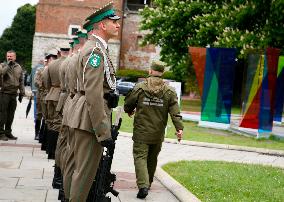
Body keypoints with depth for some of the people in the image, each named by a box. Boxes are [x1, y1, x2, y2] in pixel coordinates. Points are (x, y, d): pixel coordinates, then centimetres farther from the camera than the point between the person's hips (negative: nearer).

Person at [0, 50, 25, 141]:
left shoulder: (19, 67, 13)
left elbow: (21, 81, 18)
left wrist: (22, 93, 14)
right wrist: (8, 65, -18)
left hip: (14, 93, 5)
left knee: (11, 114, 8)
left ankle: (8, 132, 17)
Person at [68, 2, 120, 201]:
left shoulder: (96, 48, 17)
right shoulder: (95, 50, -16)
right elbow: (94, 95, -23)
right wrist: (103, 131, -23)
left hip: (89, 118, 11)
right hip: (91, 119, -11)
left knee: (84, 170, 17)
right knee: (85, 172, -5)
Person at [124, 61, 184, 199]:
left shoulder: (140, 87, -5)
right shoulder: (169, 91, 0)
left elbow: (128, 103, 5)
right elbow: (175, 112, -6)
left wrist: (129, 111, 26)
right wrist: (179, 128, -7)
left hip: (141, 132, -3)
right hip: (158, 134, 3)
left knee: (140, 157, -3)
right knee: (152, 158, 19)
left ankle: (143, 185, -20)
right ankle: (148, 182, 32)